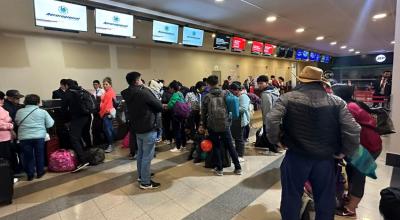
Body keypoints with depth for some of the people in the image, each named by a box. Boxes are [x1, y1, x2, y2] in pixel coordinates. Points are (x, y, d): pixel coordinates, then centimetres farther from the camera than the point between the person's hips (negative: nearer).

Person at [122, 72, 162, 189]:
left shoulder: (128, 94, 6)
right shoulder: (143, 92, -19)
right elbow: (159, 106, -13)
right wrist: (157, 102, 6)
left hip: (137, 128, 9)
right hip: (149, 128, -9)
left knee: (141, 154, 21)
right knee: (147, 156, 1)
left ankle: (141, 176, 36)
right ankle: (145, 182, 10)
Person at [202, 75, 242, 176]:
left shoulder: (207, 97, -4)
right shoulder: (225, 94, 2)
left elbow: (203, 113, 1)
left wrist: (204, 125, 12)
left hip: (212, 126, -2)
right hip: (225, 124, 2)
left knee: (216, 147, 12)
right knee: (230, 146, 11)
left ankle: (219, 169, 17)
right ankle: (238, 168, 18)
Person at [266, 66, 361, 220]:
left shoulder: (288, 98, -10)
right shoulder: (337, 102, -2)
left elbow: (272, 120, -23)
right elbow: (353, 130, -10)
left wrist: (275, 140, -6)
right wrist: (344, 151, 5)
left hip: (296, 157, -2)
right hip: (326, 159, 3)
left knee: (291, 198, 17)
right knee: (325, 201, 23)